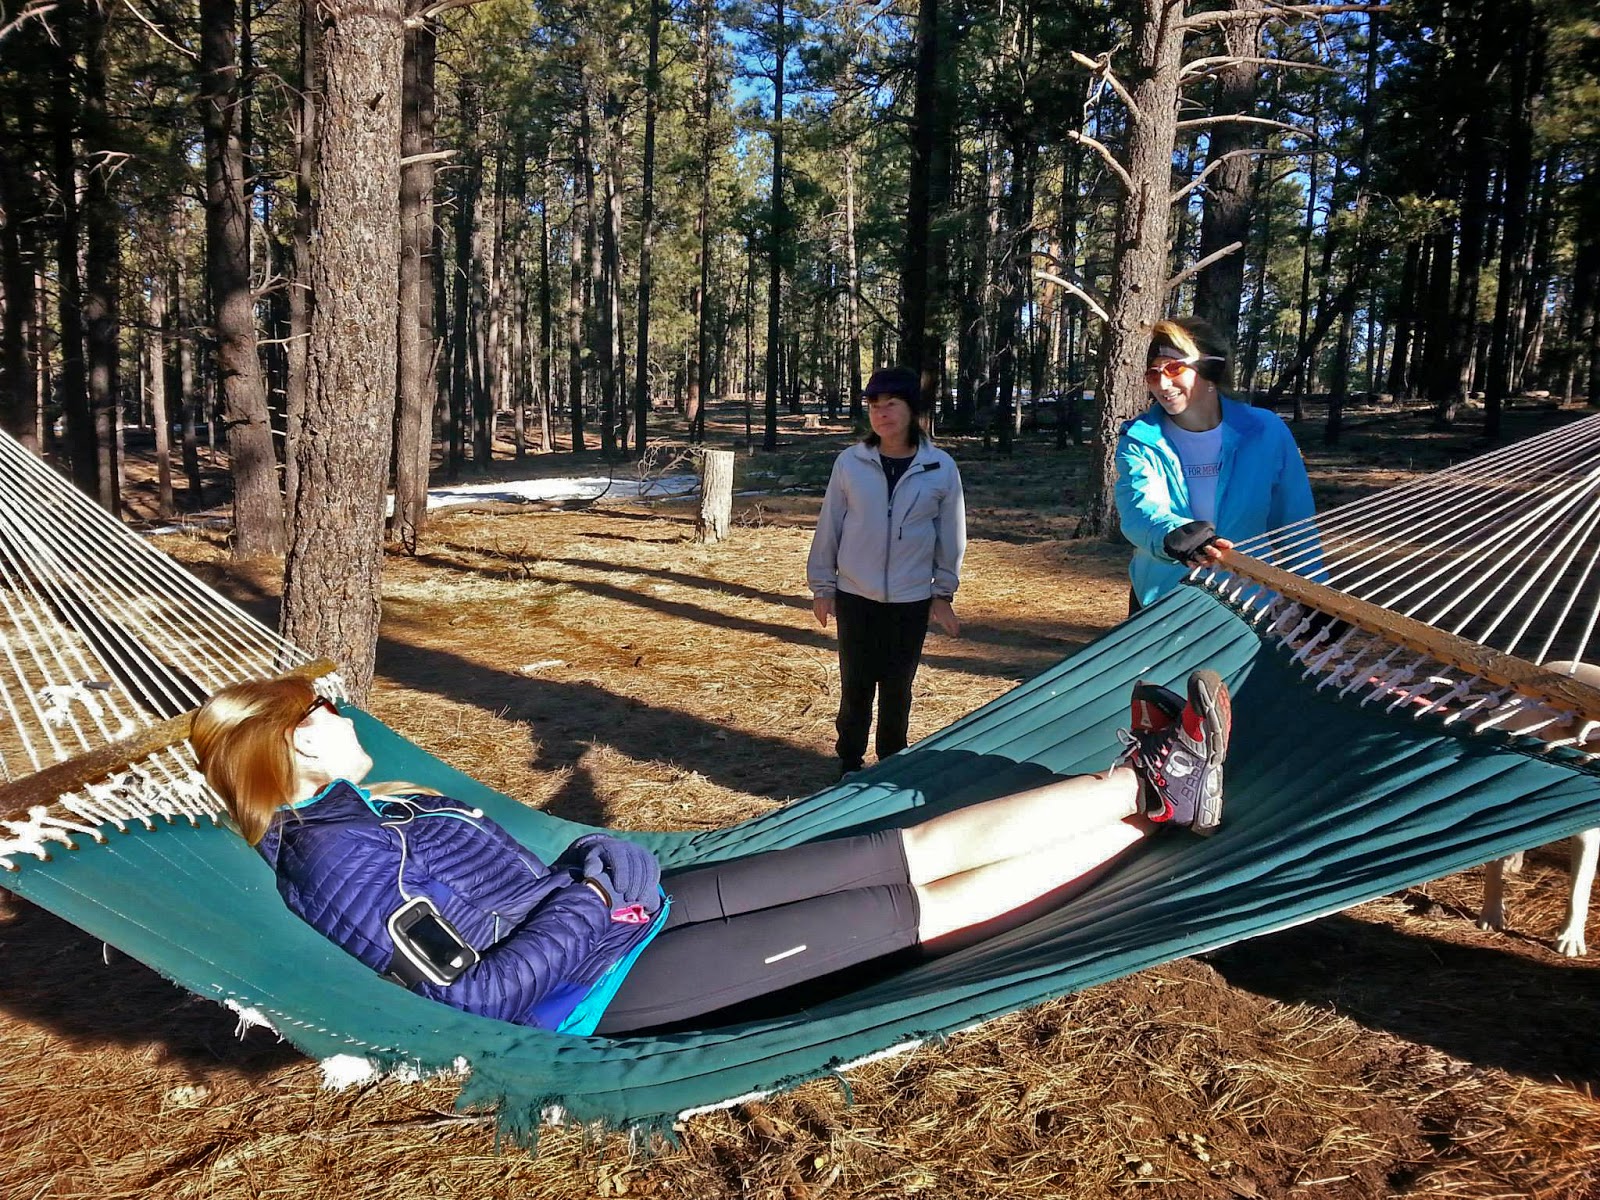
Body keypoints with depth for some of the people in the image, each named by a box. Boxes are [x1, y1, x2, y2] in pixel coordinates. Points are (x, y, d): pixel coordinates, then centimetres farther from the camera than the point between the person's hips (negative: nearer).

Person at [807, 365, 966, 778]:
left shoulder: (941, 468, -5)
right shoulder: (850, 463, -5)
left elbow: (951, 535, 3)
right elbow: (828, 526, 1)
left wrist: (943, 594, 6)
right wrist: (822, 586, 3)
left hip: (911, 600, 0)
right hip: (855, 596, 0)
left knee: (897, 688, 11)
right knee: (856, 685, 8)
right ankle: (850, 763, 24)